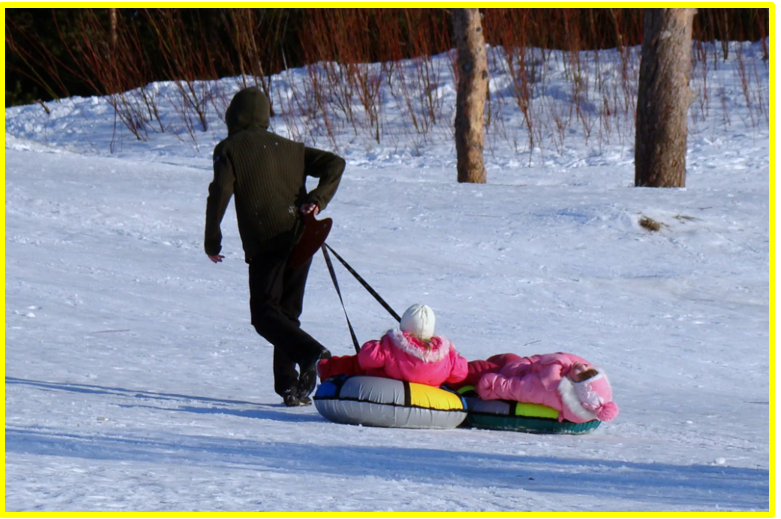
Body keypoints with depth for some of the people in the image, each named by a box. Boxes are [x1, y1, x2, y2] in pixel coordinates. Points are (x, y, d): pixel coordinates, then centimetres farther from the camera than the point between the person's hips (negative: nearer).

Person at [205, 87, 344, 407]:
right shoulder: (289, 148, 21)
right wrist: (318, 199, 4)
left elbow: (220, 194, -5)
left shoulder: (229, 149, 5)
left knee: (265, 313, -3)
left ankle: (311, 354, -27)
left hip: (266, 241, -5)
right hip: (300, 238, 5)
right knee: (287, 312, 13)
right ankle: (289, 384, 4)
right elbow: (334, 163, 15)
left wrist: (212, 241, 2)